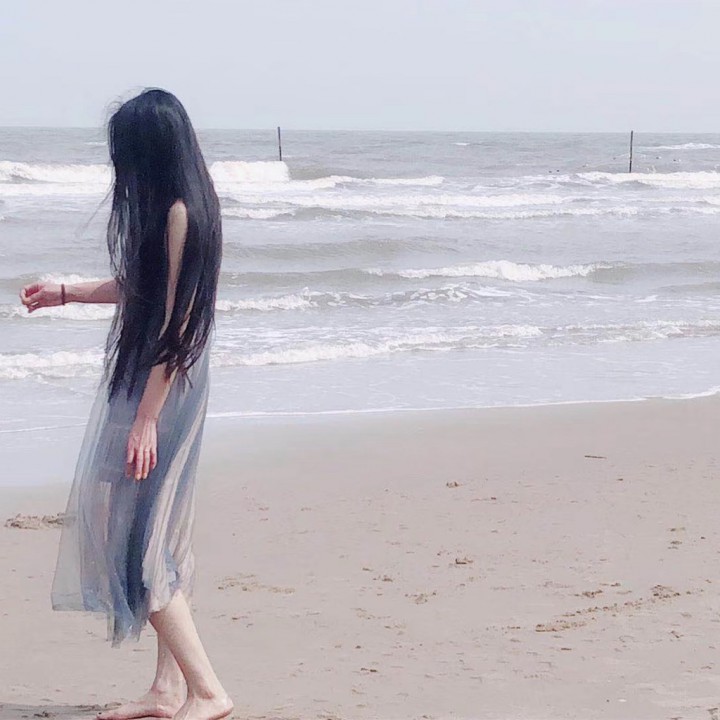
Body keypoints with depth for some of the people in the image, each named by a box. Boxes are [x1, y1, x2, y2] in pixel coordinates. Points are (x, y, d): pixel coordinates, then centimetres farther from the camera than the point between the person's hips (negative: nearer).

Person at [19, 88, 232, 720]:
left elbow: (173, 322, -22)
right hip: (143, 377, 10)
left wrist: (146, 419, -22)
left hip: (162, 385, -10)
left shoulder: (178, 213, -19)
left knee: (131, 533, -8)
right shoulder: (173, 208, 11)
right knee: (161, 535, 12)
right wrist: (65, 294, 34)